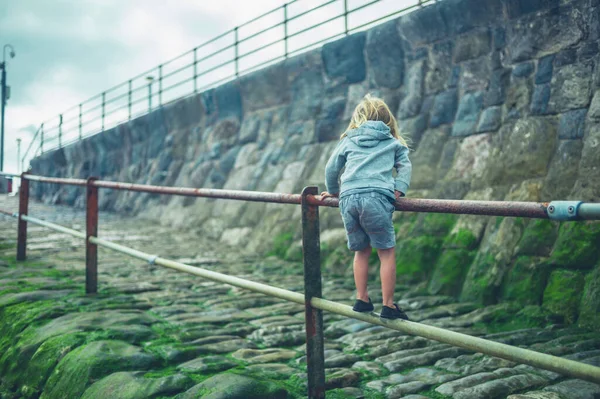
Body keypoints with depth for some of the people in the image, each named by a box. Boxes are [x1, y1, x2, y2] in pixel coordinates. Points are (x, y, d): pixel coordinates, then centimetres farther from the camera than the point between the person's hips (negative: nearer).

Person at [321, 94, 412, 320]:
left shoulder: (348, 140, 24)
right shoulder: (393, 142, 21)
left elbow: (331, 169, 24)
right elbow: (405, 167, 10)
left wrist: (333, 191, 38)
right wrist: (398, 190, 4)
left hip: (348, 198, 3)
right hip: (376, 197, -3)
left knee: (361, 250, 17)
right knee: (387, 252, 3)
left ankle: (362, 300, 20)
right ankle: (388, 306, 3)